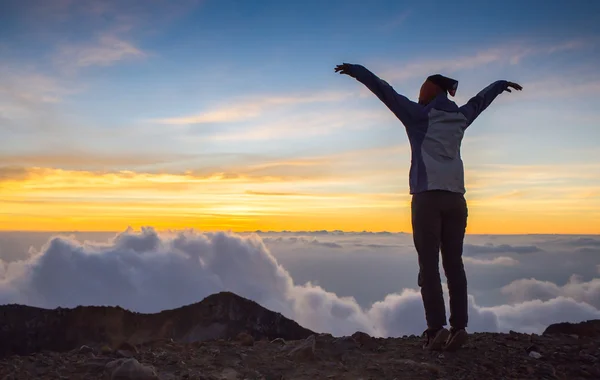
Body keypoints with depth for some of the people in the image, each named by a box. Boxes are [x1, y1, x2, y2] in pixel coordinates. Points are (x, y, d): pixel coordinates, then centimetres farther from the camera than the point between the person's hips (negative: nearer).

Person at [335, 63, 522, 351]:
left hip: (428, 197, -5)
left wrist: (355, 70, 7)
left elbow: (385, 91, 1)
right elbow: (480, 100, 35)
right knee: (454, 264, 3)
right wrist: (501, 84, 53)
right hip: (455, 198, 5)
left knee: (429, 265, -7)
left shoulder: (419, 115, 2)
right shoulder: (459, 118, 16)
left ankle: (437, 328, -14)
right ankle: (459, 327, -2)